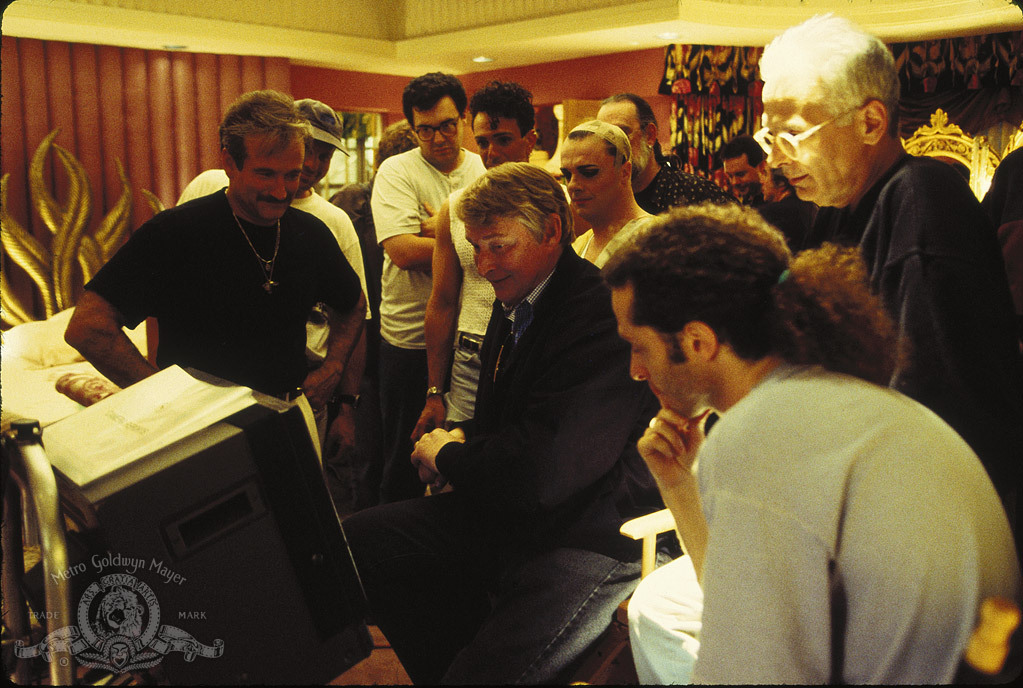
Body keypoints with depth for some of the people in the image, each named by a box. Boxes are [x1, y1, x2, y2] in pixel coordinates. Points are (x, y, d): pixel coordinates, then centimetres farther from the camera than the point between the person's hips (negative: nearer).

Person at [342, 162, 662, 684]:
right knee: (350, 545, 7)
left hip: (587, 538, -9)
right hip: (501, 515, 9)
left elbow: (540, 473, -27)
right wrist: (462, 440, 1)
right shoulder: (514, 303, 9)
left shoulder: (602, 317, -22)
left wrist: (446, 456, -9)